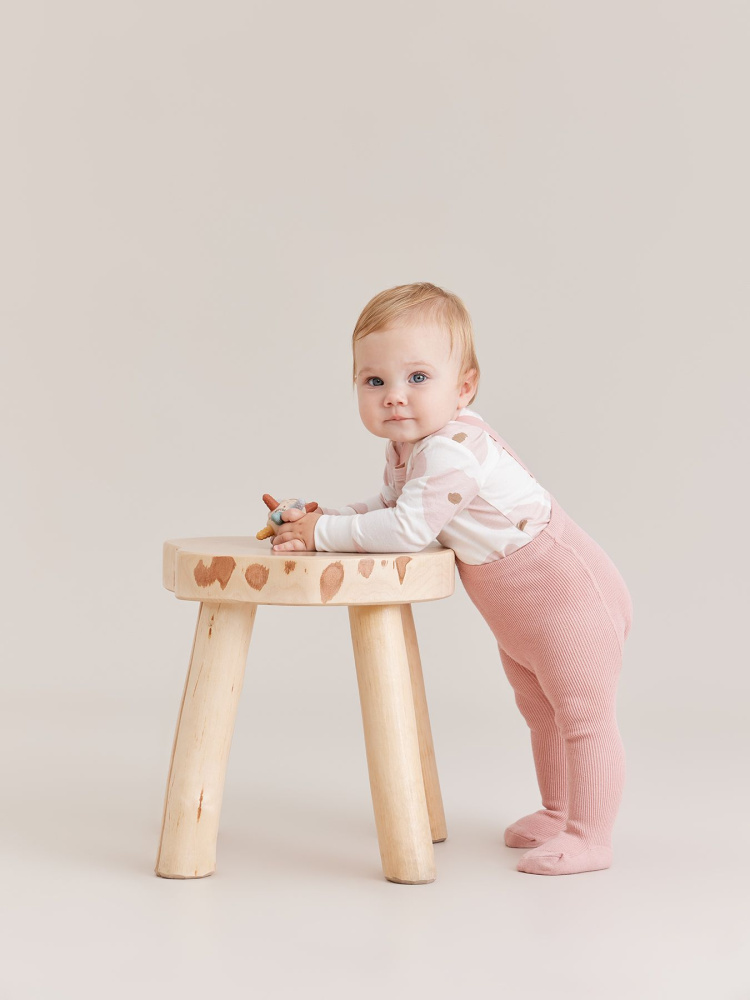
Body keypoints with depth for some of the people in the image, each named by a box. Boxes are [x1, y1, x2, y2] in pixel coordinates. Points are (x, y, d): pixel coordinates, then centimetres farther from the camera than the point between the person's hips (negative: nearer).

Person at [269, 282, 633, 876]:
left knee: (583, 714, -4)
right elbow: (392, 509, 12)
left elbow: (407, 530, -37)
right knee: (540, 711, 23)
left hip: (568, 593, -11)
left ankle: (590, 837, 5)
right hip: (518, 611, 11)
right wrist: (324, 516, -4)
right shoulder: (408, 447, 2)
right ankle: (558, 813, 38)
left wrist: (324, 532, -27)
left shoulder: (451, 451, -32)